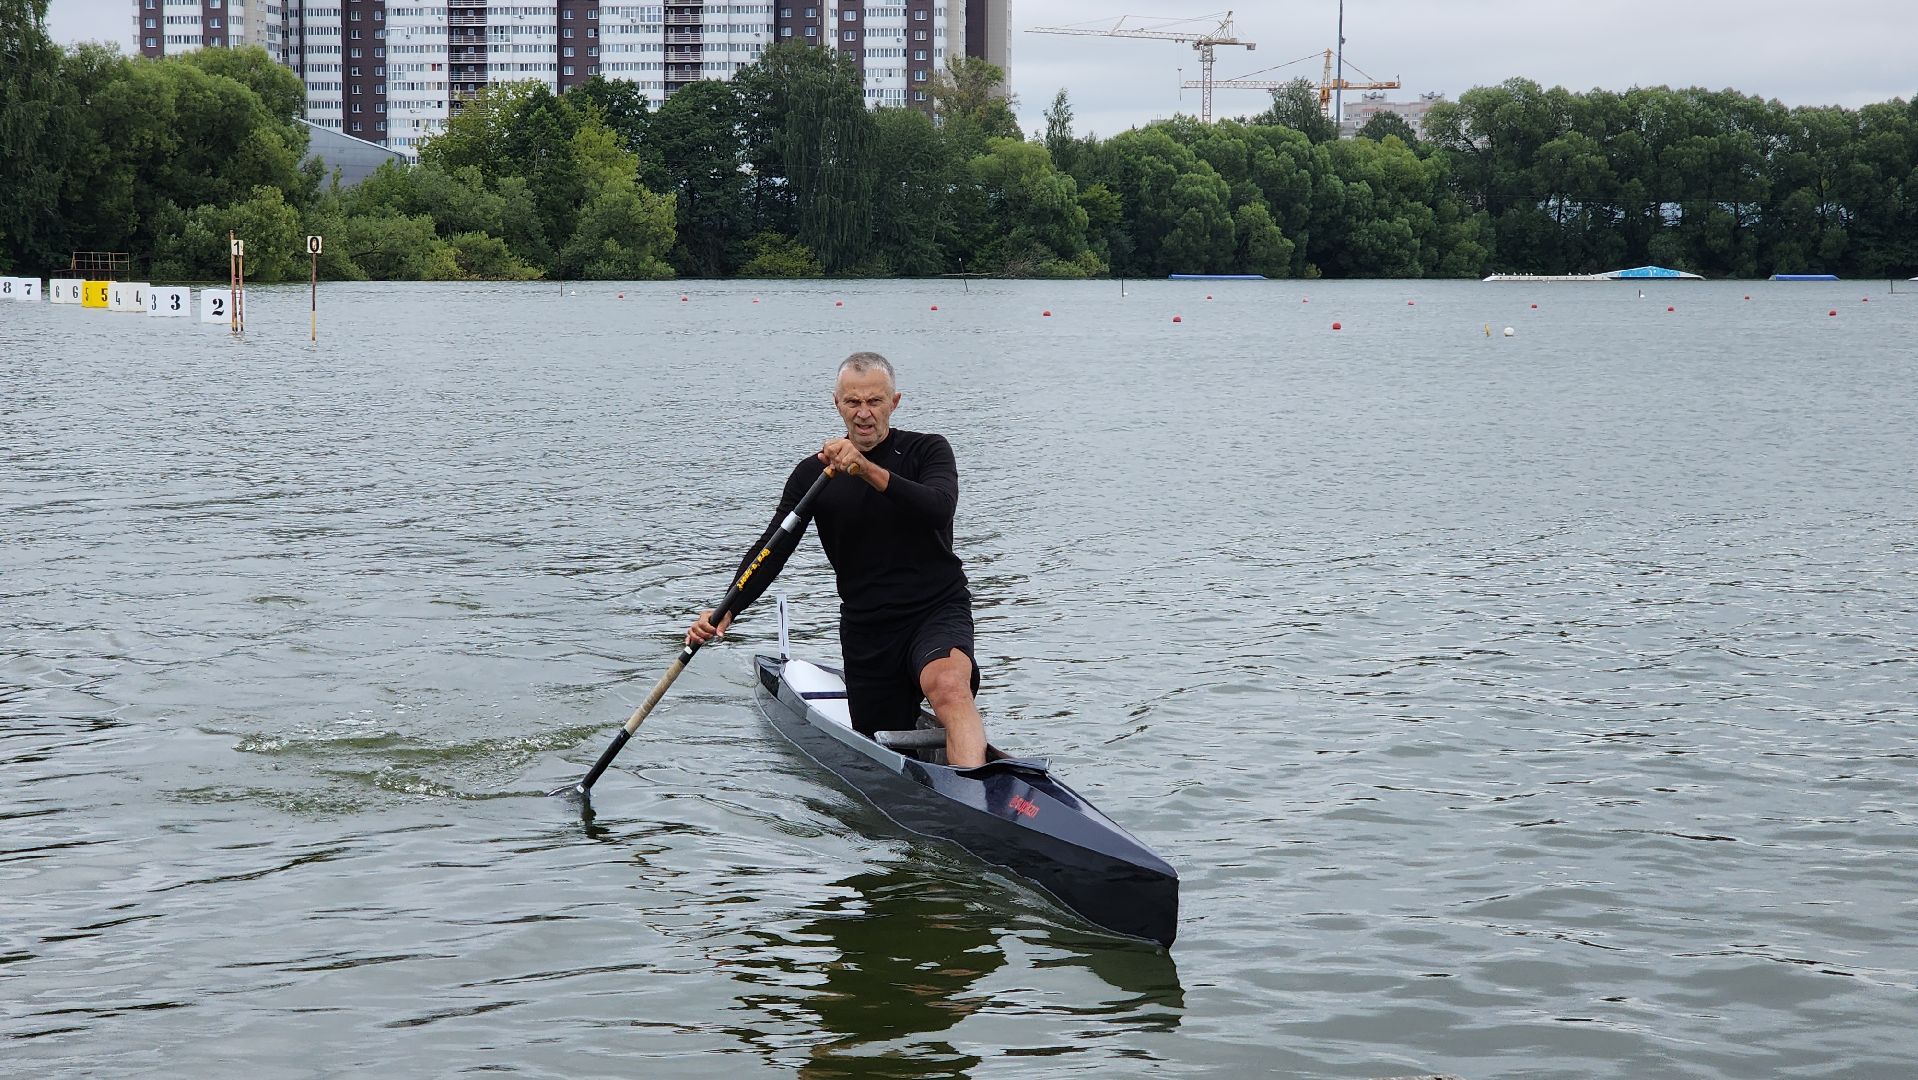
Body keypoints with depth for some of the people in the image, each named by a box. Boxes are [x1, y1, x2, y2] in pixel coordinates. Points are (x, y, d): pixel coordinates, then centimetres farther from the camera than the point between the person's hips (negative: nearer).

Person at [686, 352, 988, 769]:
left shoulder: (928, 450, -3)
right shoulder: (814, 474, 4)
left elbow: (938, 509, -23)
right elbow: (772, 547, -3)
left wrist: (869, 470, -36)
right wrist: (726, 609, -18)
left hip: (938, 612, -4)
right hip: (866, 630, 4)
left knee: (948, 684, -37)